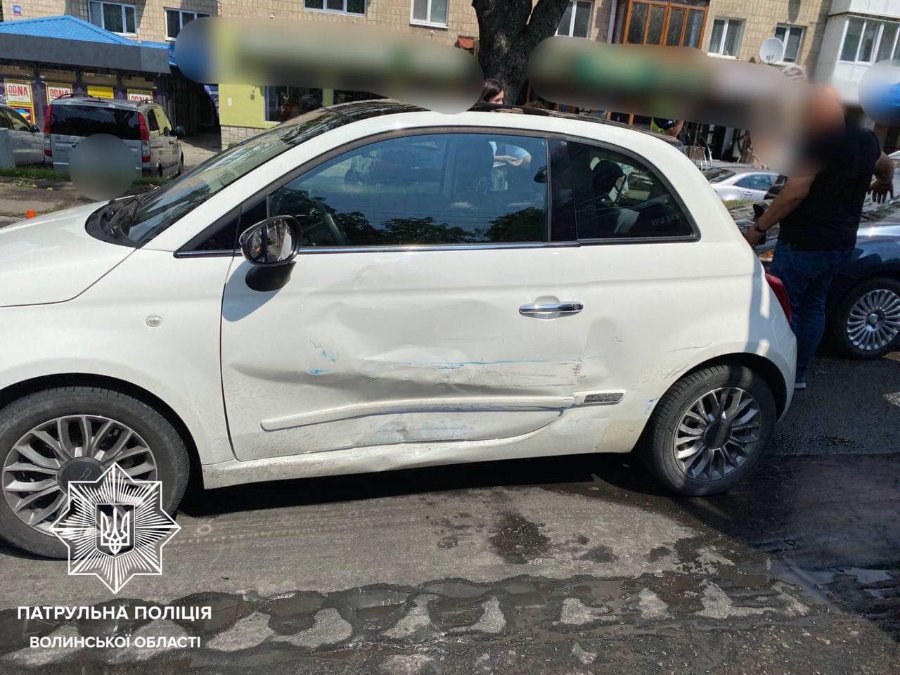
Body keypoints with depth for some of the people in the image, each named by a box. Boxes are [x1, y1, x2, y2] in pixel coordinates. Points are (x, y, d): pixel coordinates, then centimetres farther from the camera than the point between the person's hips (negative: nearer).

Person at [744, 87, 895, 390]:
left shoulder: (818, 138, -17)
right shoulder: (865, 138, 12)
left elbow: (795, 191, -24)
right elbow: (886, 165, 33)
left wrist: (759, 226, -17)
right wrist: (884, 183, 55)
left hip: (804, 240, -9)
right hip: (841, 242, 9)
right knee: (813, 305, 17)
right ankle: (799, 374, 24)